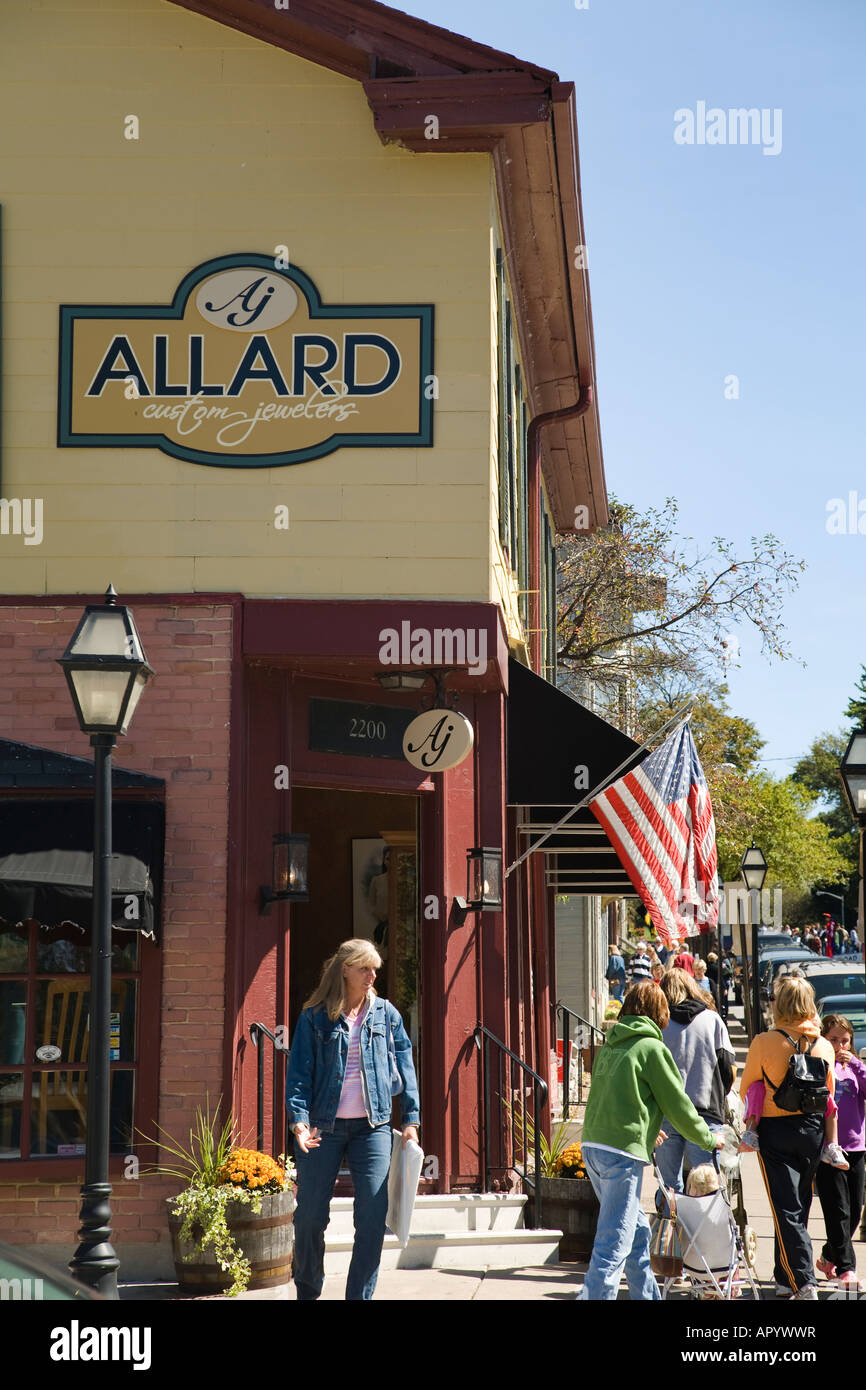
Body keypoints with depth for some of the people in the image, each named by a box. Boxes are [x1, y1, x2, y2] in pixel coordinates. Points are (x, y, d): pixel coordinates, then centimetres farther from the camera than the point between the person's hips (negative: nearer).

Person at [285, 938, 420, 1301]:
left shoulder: (385, 1014, 10)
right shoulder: (314, 1017, 2)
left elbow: (405, 1065, 10)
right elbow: (298, 1071, -2)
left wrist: (411, 1119, 3)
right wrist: (299, 1119, -15)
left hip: (372, 1126, 2)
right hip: (324, 1127, -2)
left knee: (372, 1217, -6)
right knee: (310, 1216, 3)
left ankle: (360, 1296, 2)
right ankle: (307, 1291, 23)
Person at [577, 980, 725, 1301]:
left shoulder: (610, 1045, 15)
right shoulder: (651, 1048, -6)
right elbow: (677, 1103, 0)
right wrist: (708, 1139, 16)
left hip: (592, 1145, 8)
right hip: (622, 1152, -8)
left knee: (637, 1231, 19)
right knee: (614, 1242, -9)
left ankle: (647, 1295, 27)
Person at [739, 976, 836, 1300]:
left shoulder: (764, 1043, -14)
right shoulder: (824, 1045, -3)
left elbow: (745, 1090, -3)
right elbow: (829, 1094, 9)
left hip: (776, 1131, -4)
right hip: (813, 1131, 4)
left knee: (787, 1211, 0)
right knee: (799, 1207, 16)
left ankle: (804, 1282, -11)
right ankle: (786, 1280, 26)